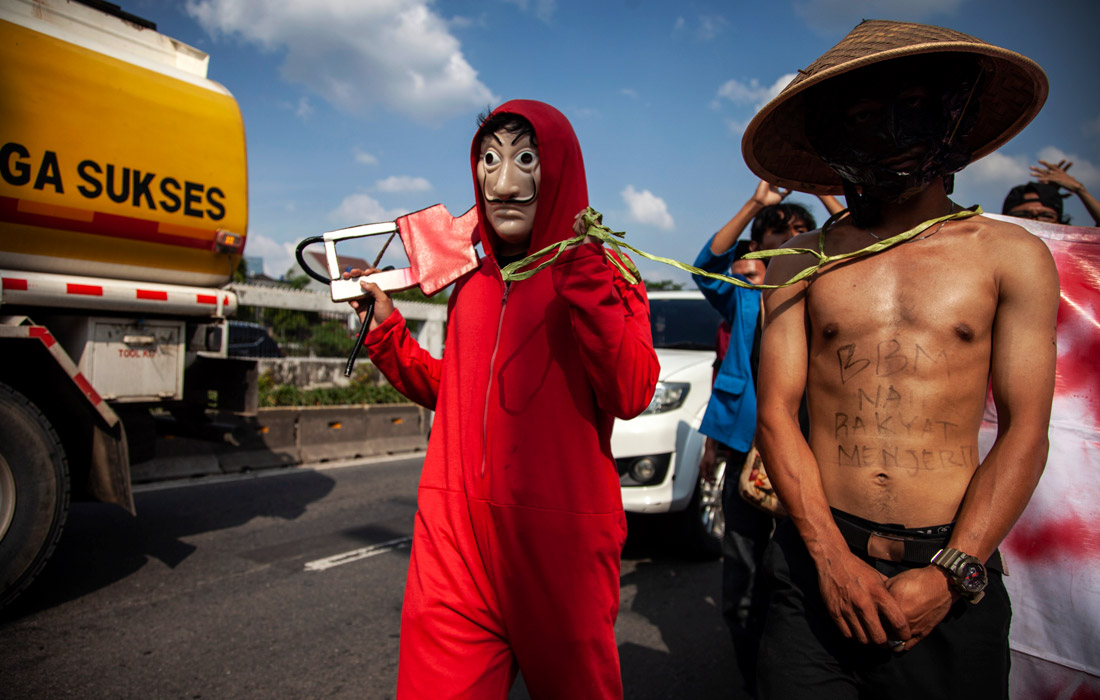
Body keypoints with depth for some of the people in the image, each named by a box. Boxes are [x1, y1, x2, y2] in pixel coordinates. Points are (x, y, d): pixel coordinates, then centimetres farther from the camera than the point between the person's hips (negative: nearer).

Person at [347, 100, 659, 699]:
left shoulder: (606, 276, 0)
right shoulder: (471, 286, 13)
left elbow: (630, 397, -15)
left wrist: (585, 279, -19)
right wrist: (386, 329, 12)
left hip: (561, 537, -3)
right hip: (455, 536, 4)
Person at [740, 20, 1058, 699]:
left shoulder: (1014, 255, 2)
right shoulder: (800, 262, 3)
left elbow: (1026, 433, -2)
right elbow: (776, 412, -2)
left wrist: (950, 575, -11)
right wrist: (832, 557, -11)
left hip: (951, 573, 0)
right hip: (818, 560, 0)